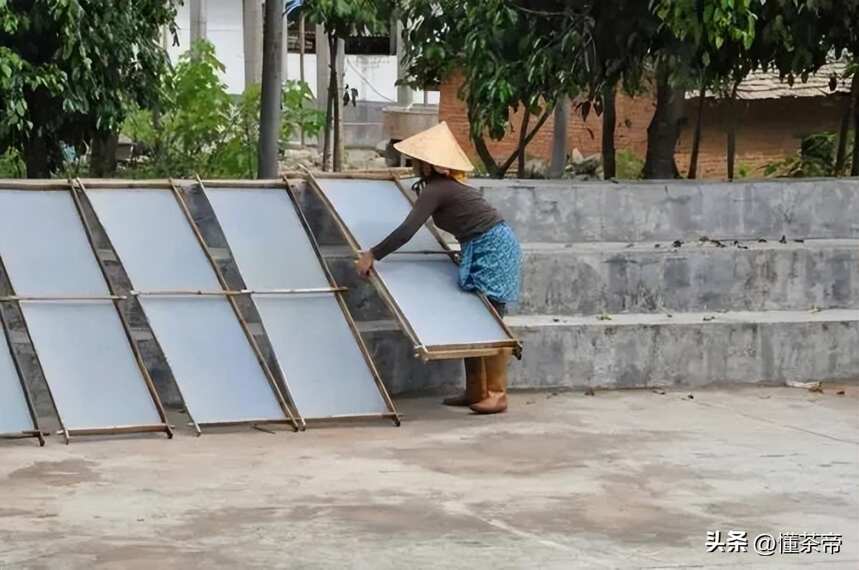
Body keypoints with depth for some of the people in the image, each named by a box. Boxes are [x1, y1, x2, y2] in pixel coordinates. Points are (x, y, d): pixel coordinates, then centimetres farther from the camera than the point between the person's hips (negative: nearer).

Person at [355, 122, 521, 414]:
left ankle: (496, 394, -7)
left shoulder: (435, 190, -15)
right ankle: (475, 391, 13)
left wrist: (372, 255, -16)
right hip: (482, 249, 10)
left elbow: (406, 231, -22)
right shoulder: (448, 185, 14)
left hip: (493, 248, -10)